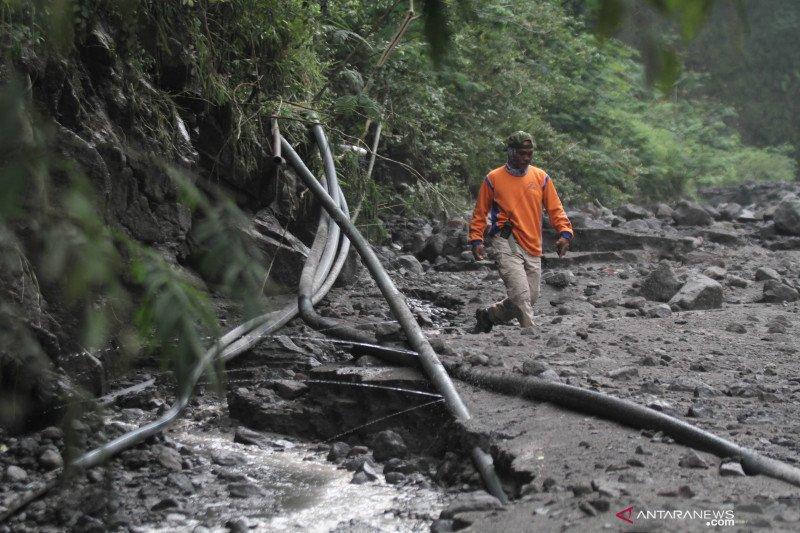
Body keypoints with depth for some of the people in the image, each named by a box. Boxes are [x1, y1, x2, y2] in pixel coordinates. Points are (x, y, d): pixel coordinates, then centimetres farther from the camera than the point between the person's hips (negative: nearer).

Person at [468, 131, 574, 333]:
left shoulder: (541, 177, 8)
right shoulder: (493, 179, 1)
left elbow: (555, 209, 9)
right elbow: (480, 212, 7)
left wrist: (565, 233, -6)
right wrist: (476, 240, -4)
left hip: (533, 249, 4)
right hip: (506, 244, -4)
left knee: (530, 297, 7)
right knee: (520, 295, -19)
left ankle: (487, 316, 27)